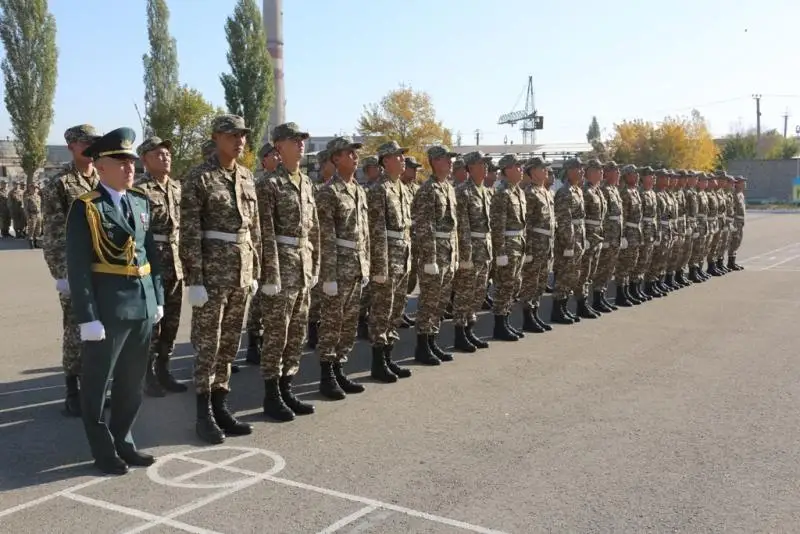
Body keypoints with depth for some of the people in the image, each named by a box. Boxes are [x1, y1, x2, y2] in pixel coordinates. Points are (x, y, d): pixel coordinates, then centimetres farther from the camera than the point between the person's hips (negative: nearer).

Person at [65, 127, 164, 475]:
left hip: (142, 305, 6)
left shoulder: (141, 202, 10)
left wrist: (157, 298, 10)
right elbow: (78, 267, -13)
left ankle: (123, 442, 31)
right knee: (97, 384, 8)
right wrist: (87, 317, -18)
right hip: (107, 309, -6)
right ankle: (104, 452, 21)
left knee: (132, 383, 16)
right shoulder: (86, 208, -9)